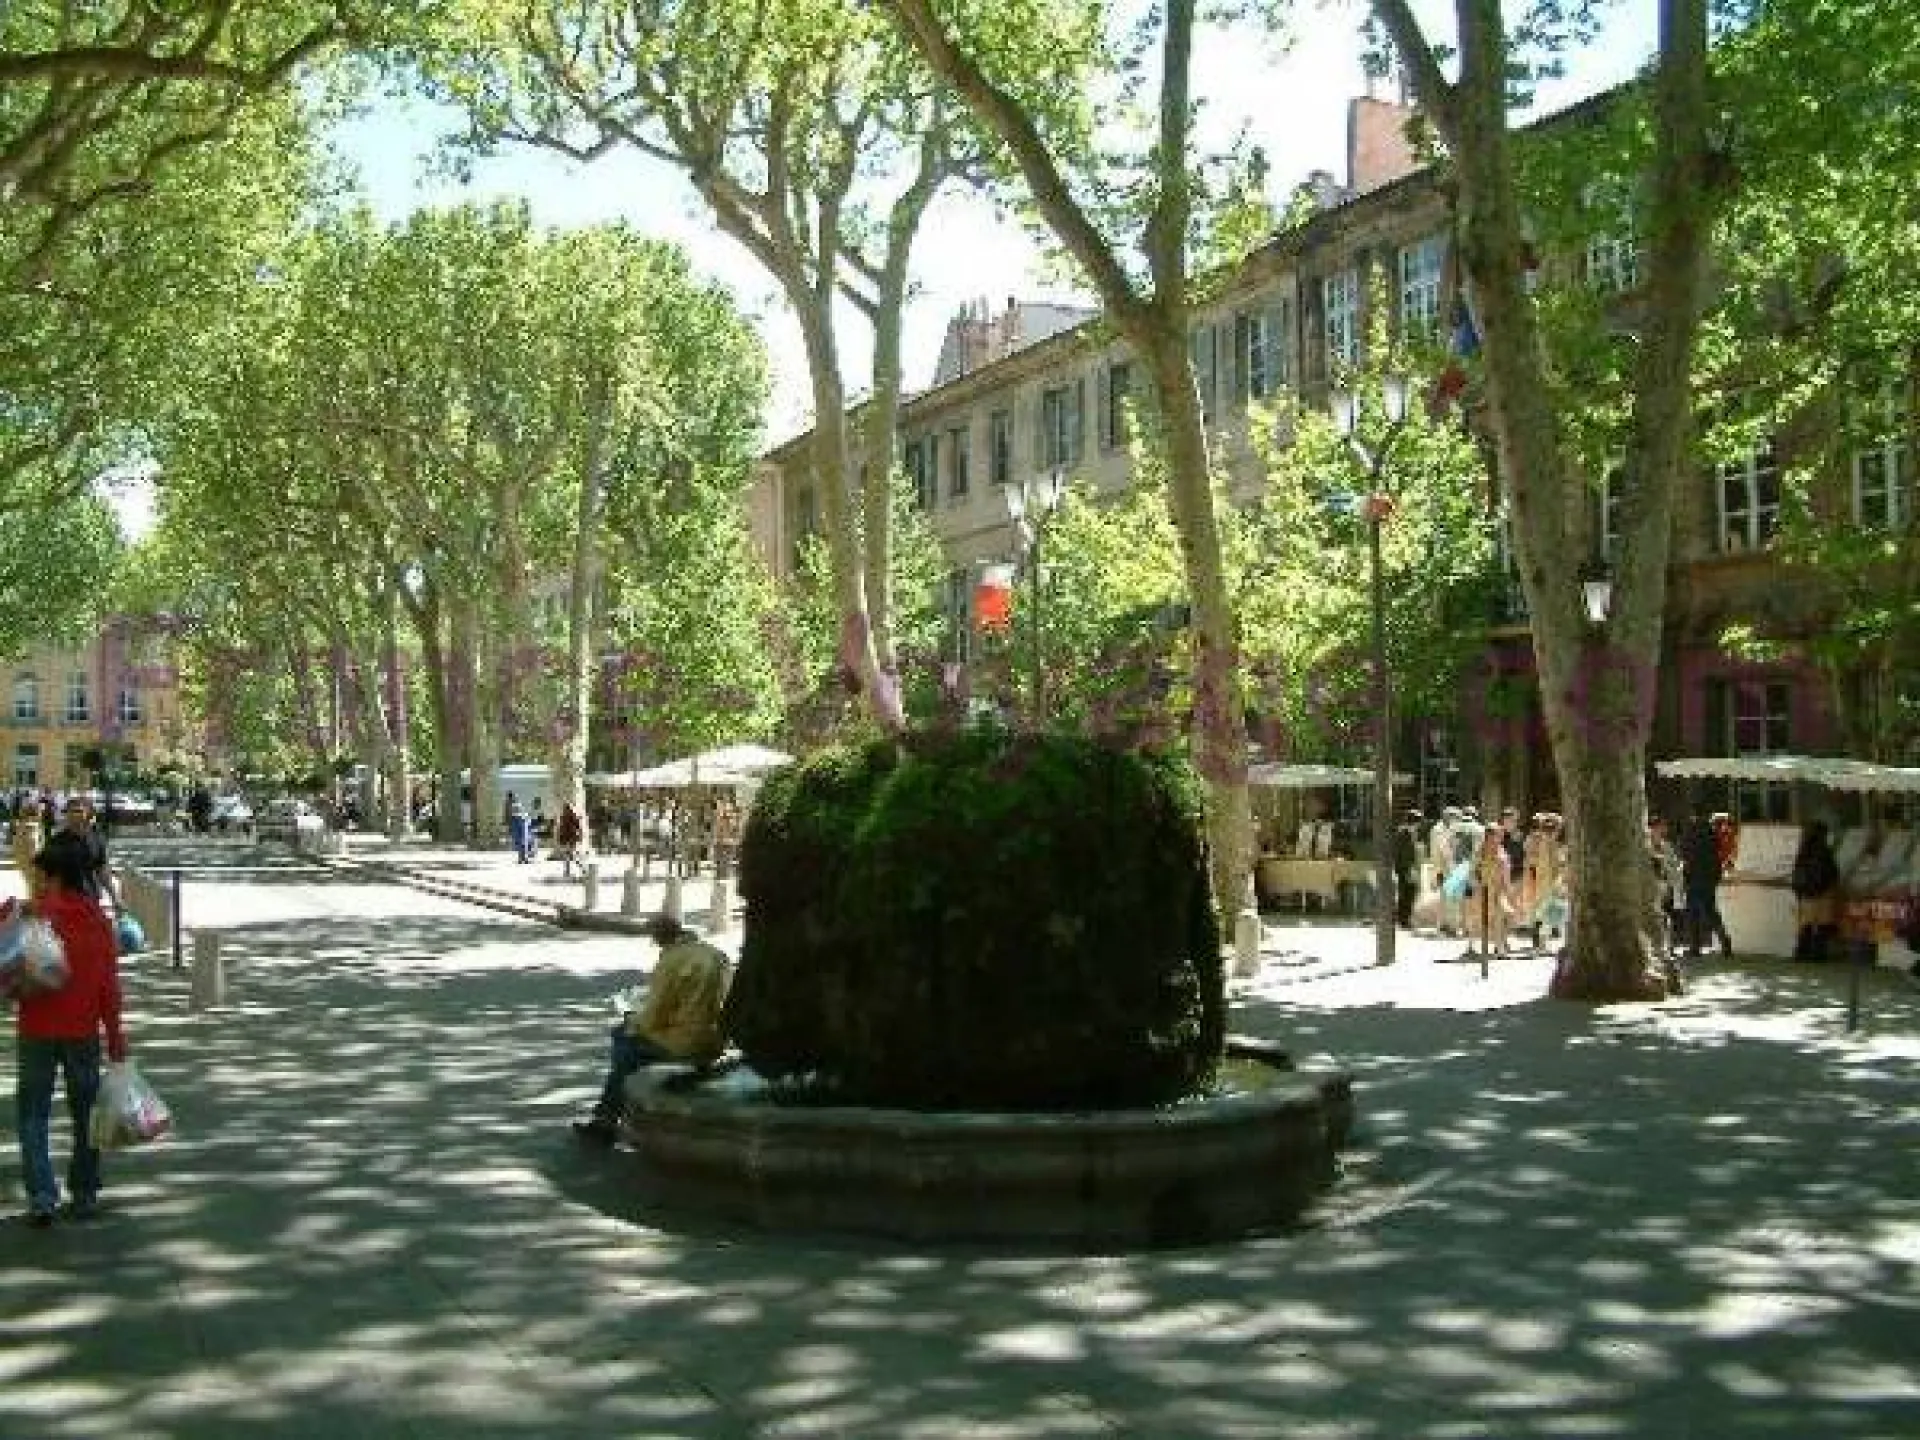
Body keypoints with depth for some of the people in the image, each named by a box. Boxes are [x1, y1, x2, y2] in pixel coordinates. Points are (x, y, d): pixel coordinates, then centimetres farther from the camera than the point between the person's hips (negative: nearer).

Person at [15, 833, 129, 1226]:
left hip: (38, 1030, -3)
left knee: (34, 1113, 6)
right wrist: (115, 1033, 8)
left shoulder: (35, 915, -11)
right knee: (85, 1113, 13)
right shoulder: (98, 919, -1)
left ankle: (42, 1197, -4)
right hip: (84, 1031, 3)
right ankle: (85, 1196, 18)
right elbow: (110, 983, 2)